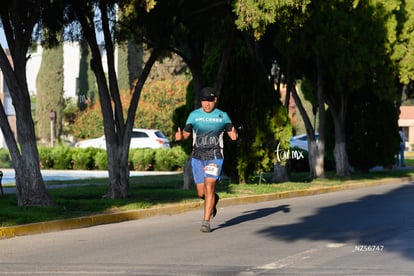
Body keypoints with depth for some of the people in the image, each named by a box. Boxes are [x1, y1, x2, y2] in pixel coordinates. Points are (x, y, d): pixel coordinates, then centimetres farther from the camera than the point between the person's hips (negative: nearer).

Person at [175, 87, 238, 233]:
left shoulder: (222, 116, 3)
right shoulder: (194, 115, 5)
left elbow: (232, 133, 6)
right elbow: (186, 134, 9)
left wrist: (234, 135, -18)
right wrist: (180, 136, -15)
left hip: (214, 156, -2)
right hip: (197, 157, 2)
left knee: (209, 187, -17)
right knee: (201, 192, 5)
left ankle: (206, 222, -12)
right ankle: (214, 200, 41)